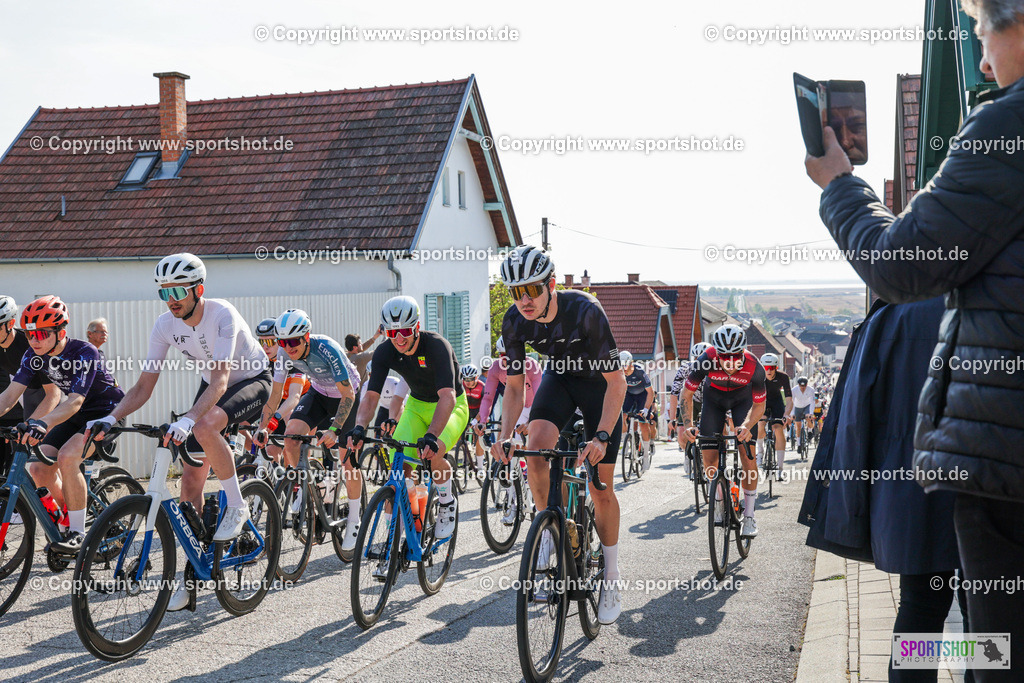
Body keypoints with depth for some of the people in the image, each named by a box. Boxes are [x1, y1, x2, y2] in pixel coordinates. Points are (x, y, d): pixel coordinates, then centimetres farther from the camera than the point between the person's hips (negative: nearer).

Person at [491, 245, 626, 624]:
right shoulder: (514, 322, -21)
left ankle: (611, 578, 11)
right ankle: (549, 530, -4)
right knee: (535, 449, -26)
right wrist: (504, 436, -25)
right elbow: (514, 385, -10)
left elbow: (616, 382, -31)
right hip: (559, 378, 4)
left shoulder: (585, 311, -35)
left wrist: (602, 437, -42)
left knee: (601, 488, -4)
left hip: (599, 383, -3)